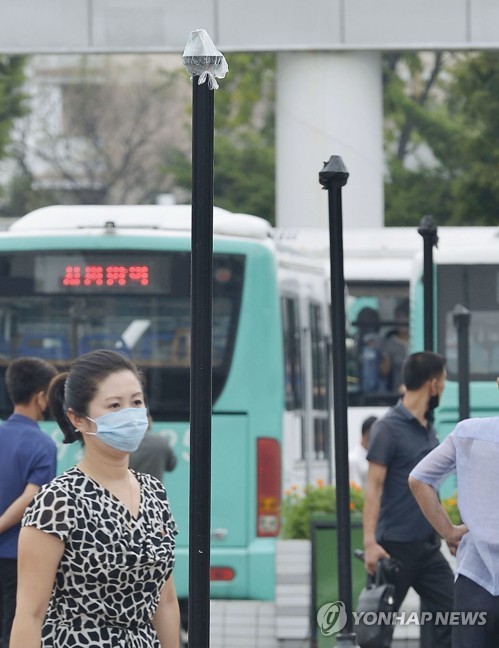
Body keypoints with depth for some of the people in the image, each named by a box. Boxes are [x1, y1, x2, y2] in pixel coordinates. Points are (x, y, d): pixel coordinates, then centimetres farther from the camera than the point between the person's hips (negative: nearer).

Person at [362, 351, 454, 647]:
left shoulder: (428, 429, 11)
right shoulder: (389, 427, -11)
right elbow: (374, 487, -14)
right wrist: (370, 541, -21)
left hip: (428, 545, 7)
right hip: (396, 545, -7)